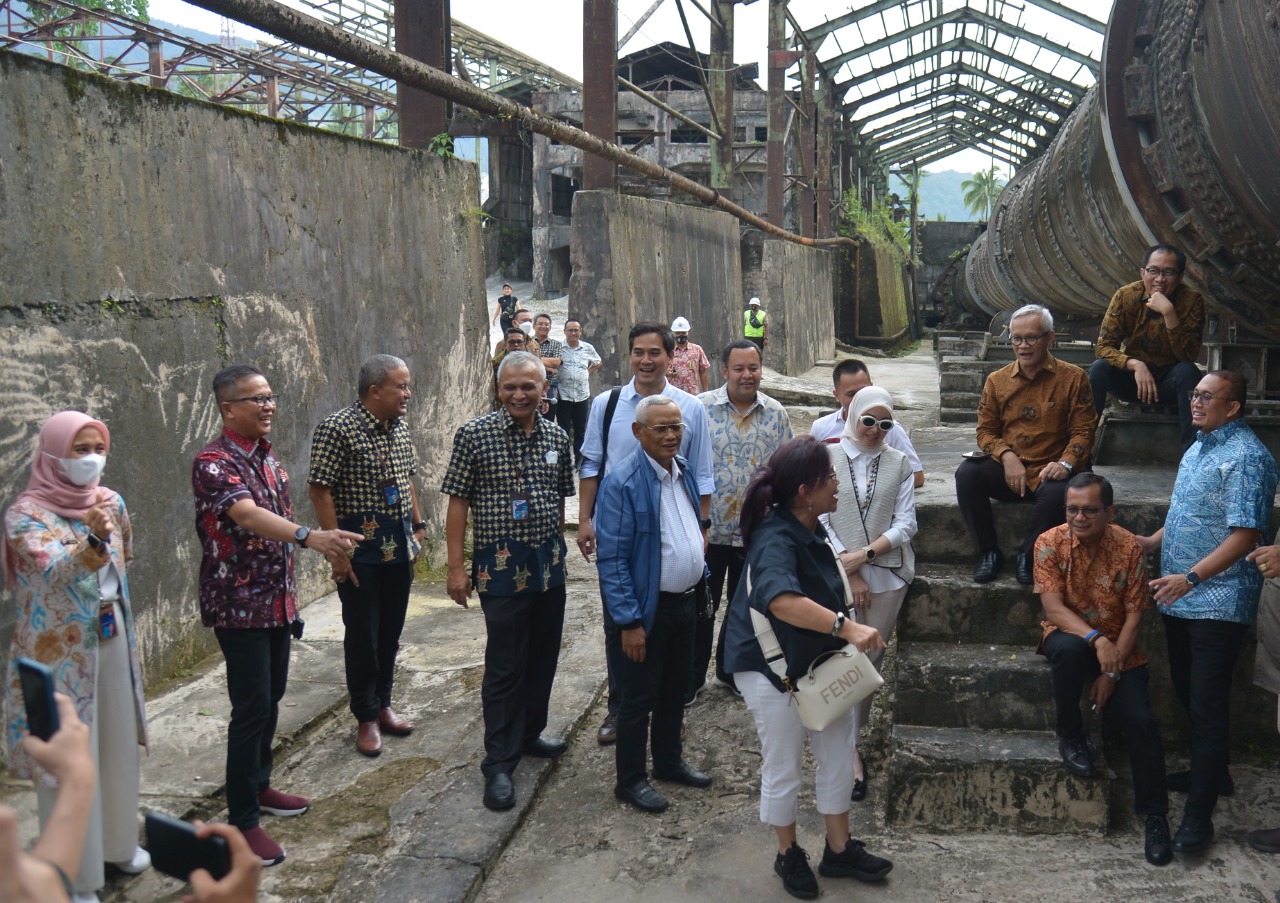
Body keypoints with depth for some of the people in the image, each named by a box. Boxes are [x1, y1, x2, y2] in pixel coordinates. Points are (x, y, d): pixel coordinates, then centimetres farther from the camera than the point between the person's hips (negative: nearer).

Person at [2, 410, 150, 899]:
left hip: (112, 638, 6)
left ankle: (118, 841, 33)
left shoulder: (110, 501, 3)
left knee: (118, 743, 15)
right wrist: (93, 539, -47)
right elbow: (56, 571, -31)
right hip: (61, 649, -6)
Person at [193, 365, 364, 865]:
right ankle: (242, 820, 7)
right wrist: (308, 536, -51)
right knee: (251, 709, -4)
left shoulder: (267, 456, 9)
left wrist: (288, 592, 17)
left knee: (271, 698, 17)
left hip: (276, 601, 8)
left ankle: (259, 786, 35)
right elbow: (247, 515, -36)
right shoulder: (214, 463, -18)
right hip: (239, 605, -8)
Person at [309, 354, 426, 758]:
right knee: (363, 636, 3)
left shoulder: (399, 426, 7)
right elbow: (321, 490, -16)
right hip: (361, 550, -6)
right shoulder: (338, 428, -15)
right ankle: (367, 718, 16)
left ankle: (383, 705, 29)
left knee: (391, 632, 14)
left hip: (400, 547, 7)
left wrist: (418, 525, 14)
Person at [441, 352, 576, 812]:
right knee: (504, 667, -2)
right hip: (501, 567, -5)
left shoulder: (557, 437, 5)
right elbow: (458, 502, -7)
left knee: (543, 657, 15)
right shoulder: (474, 434, -8)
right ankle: (499, 764, 8)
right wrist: (457, 566, -9)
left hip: (548, 563, 5)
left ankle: (529, 732, 34)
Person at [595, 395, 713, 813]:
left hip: (686, 601, 8)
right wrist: (629, 622, -21)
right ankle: (630, 780, 21)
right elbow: (611, 559, -20)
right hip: (649, 607, -7)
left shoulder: (684, 470, 4)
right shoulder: (622, 482, -20)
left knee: (675, 689, 21)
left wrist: (702, 580, 14)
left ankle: (669, 760, 39)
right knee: (638, 698, 6)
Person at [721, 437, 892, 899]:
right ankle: (789, 856, 32)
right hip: (774, 669, -8)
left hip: (821, 662, 9)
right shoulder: (775, 539, -30)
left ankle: (839, 849, 34)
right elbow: (782, 600, -51)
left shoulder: (811, 529, 0)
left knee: (839, 756, 16)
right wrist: (846, 626, -54)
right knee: (783, 770, 9)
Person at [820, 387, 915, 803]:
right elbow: (819, 521, -4)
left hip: (888, 576, 2)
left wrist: (864, 555, -13)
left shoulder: (899, 464, 6)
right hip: (838, 576, -2)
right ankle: (851, 752, 4)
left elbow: (905, 524, 1)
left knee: (870, 659, 7)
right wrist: (850, 572, -9)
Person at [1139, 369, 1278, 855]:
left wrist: (1191, 577, -28)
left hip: (1218, 602, -9)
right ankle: (1209, 771, 37)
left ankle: (1199, 813, 1)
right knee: (1187, 691, 19)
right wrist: (1151, 542, 10)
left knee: (1207, 705, -5)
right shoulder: (1198, 448, 13)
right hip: (1180, 597, 9)